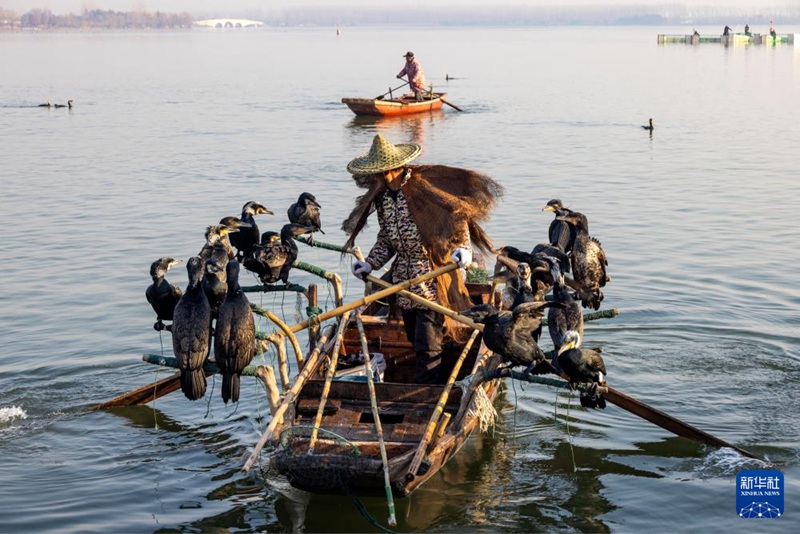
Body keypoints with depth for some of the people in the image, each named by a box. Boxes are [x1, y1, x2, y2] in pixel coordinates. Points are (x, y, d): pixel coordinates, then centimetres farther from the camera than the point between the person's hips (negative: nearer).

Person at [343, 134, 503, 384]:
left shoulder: (423, 187, -13)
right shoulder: (382, 197, 9)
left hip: (432, 278, -7)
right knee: (416, 341, 16)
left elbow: (457, 215, -9)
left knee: (426, 346, -9)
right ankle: (438, 385, 32)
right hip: (404, 279, 8)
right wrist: (369, 264, 7)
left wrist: (462, 247, -23)